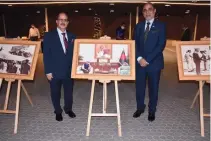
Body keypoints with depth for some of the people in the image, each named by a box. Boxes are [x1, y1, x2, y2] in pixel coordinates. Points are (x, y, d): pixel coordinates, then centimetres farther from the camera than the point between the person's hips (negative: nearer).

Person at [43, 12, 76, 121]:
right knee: (55, 93, 13)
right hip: (55, 71, -2)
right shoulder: (49, 36, -4)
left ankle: (68, 109, 39)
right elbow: (46, 55, -7)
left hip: (69, 70, 3)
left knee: (69, 91, 16)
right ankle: (58, 111, 35)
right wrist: (48, 71, -11)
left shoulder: (72, 36, 6)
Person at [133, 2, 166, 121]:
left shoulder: (161, 26, -1)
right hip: (140, 62, 3)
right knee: (139, 87, 10)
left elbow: (161, 45, -10)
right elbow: (135, 43, 6)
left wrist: (147, 59, -17)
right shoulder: (139, 26, 10)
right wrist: (139, 58, -11)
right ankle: (140, 107, 31)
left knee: (153, 88, 9)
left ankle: (152, 111, 27)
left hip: (154, 62, -3)